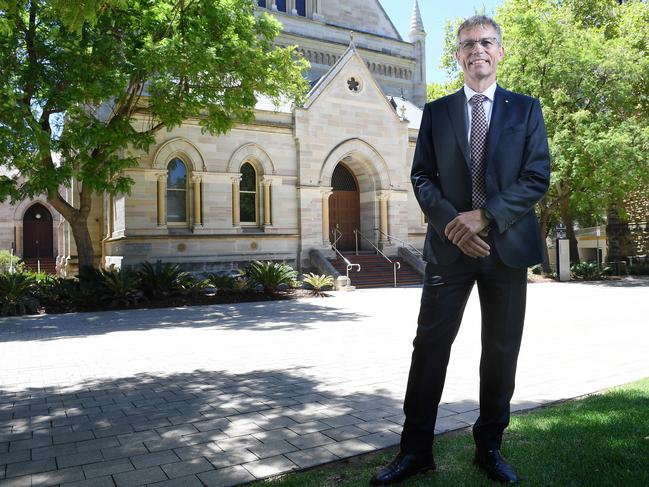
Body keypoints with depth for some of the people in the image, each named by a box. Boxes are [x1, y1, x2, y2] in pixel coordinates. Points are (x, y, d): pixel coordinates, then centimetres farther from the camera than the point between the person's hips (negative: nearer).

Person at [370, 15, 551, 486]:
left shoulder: (526, 109, 8)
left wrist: (485, 216, -15)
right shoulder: (436, 111, 10)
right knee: (430, 346, 0)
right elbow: (422, 177, 4)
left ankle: (490, 447, 25)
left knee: (501, 352, 8)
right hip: (449, 246, 0)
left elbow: (537, 177, -1)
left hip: (507, 245, 1)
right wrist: (452, 223, -12)